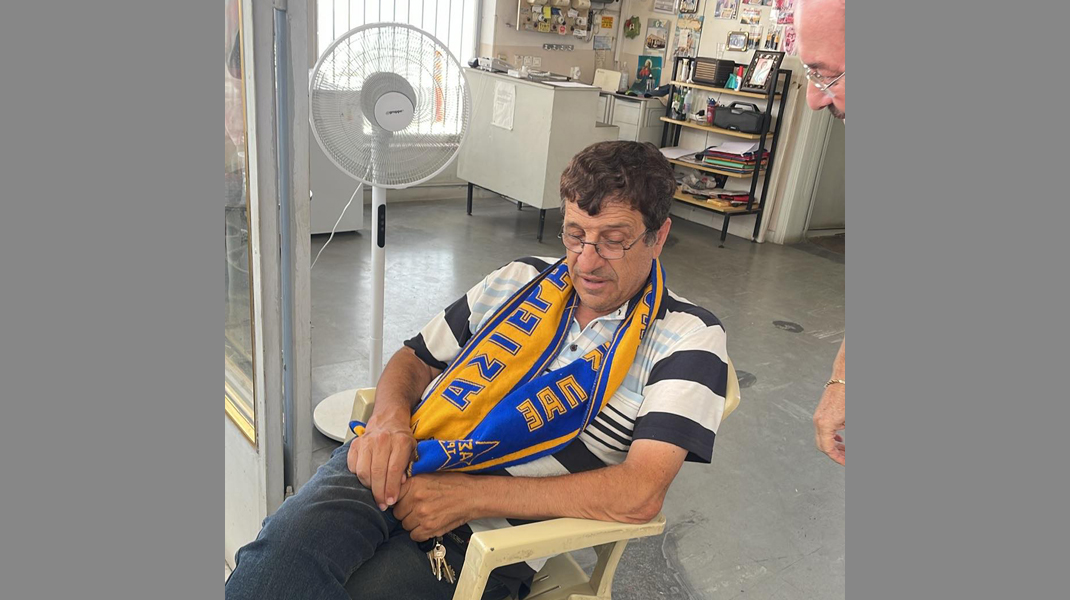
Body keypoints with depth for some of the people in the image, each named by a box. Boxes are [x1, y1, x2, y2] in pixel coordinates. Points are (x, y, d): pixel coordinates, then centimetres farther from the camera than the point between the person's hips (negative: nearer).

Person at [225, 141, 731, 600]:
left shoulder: (687, 339, -1)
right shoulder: (520, 280, 13)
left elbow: (639, 495, -14)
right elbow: (414, 359, 20)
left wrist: (470, 495, -16)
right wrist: (389, 416, -6)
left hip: (490, 532, -3)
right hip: (399, 460, 3)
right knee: (292, 538, -29)